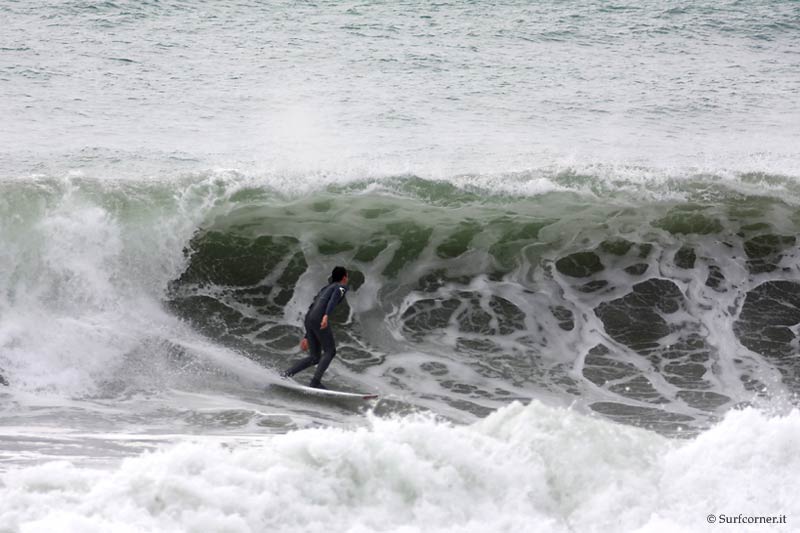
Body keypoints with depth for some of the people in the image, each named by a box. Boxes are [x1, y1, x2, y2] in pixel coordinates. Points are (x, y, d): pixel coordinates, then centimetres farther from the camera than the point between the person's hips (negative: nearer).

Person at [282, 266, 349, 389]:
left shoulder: (325, 288, 34)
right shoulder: (341, 287, 11)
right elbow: (334, 298, -13)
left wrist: (306, 337, 33)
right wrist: (326, 315, -30)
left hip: (308, 319, 8)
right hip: (319, 318, -8)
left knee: (315, 357, 11)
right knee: (330, 351, -2)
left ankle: (287, 374, 0)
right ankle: (315, 382, -15)